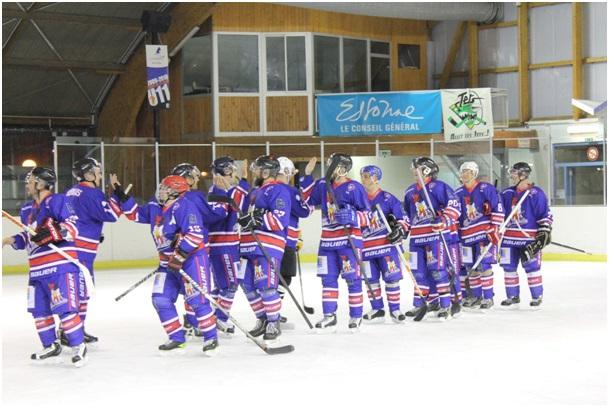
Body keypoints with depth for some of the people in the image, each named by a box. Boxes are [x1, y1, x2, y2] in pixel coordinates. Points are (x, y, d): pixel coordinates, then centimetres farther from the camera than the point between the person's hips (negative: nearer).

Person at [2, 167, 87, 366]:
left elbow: (73, 228, -15)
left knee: (64, 308, -11)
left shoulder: (56, 201, -10)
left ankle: (78, 346, 1)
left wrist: (52, 231, -28)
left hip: (60, 266, -9)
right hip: (38, 269, 9)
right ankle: (51, 346, 26)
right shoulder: (28, 211, 16)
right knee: (39, 310, 13)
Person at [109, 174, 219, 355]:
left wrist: (179, 257, -27)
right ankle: (177, 339, 9)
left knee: (197, 298, -13)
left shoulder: (184, 207, -19)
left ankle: (211, 338, -1)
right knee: (160, 299, 1)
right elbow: (135, 213, 21)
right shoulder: (155, 207, 8)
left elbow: (195, 234, -25)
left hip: (192, 258, -9)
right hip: (168, 262, 9)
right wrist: (119, 193, 13)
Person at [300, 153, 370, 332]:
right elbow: (309, 198, 24)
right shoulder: (323, 185, 8)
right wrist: (307, 175, 15)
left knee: (352, 278, -3)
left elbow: (367, 215, -8)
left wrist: (352, 217, -26)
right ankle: (329, 316, 14)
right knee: (328, 278, 7)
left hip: (349, 239, -6)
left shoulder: (354, 188, -10)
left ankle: (356, 316, 5)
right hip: (327, 240, 6)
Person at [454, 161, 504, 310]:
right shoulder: (458, 194, 11)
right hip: (467, 235, 6)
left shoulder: (486, 189, -5)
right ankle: (476, 296, 20)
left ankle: (488, 297, -2)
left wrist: (494, 228, -13)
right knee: (470, 267, 7)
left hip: (485, 232, -5)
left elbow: (498, 209, -8)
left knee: (484, 265, -9)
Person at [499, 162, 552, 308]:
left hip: (529, 239, -5)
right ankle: (513, 296, 18)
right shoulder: (507, 194, 9)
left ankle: (537, 296, 9)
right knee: (509, 267, 7)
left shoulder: (536, 194, -7)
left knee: (532, 267, -3)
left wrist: (544, 232, -8)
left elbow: (546, 214, -5)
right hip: (509, 238, 5)